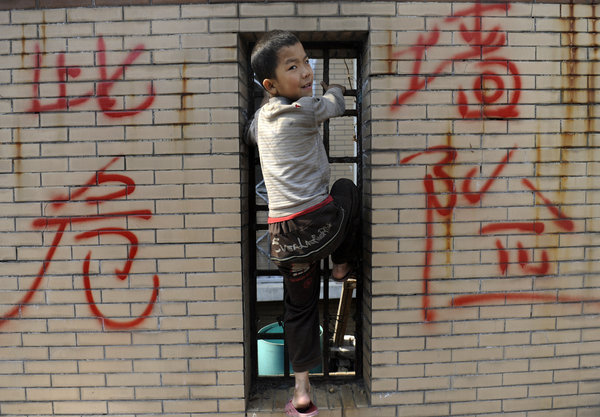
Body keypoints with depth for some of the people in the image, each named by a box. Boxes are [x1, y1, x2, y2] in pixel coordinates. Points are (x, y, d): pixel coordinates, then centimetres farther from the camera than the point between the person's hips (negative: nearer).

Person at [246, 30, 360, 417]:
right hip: (320, 224, -6)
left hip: (284, 236, 6)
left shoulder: (262, 115, 13)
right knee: (347, 187, 27)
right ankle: (343, 266, 34)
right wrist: (336, 87, 37)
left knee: (300, 307, 20)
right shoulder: (307, 110, -6)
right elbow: (335, 104, 14)